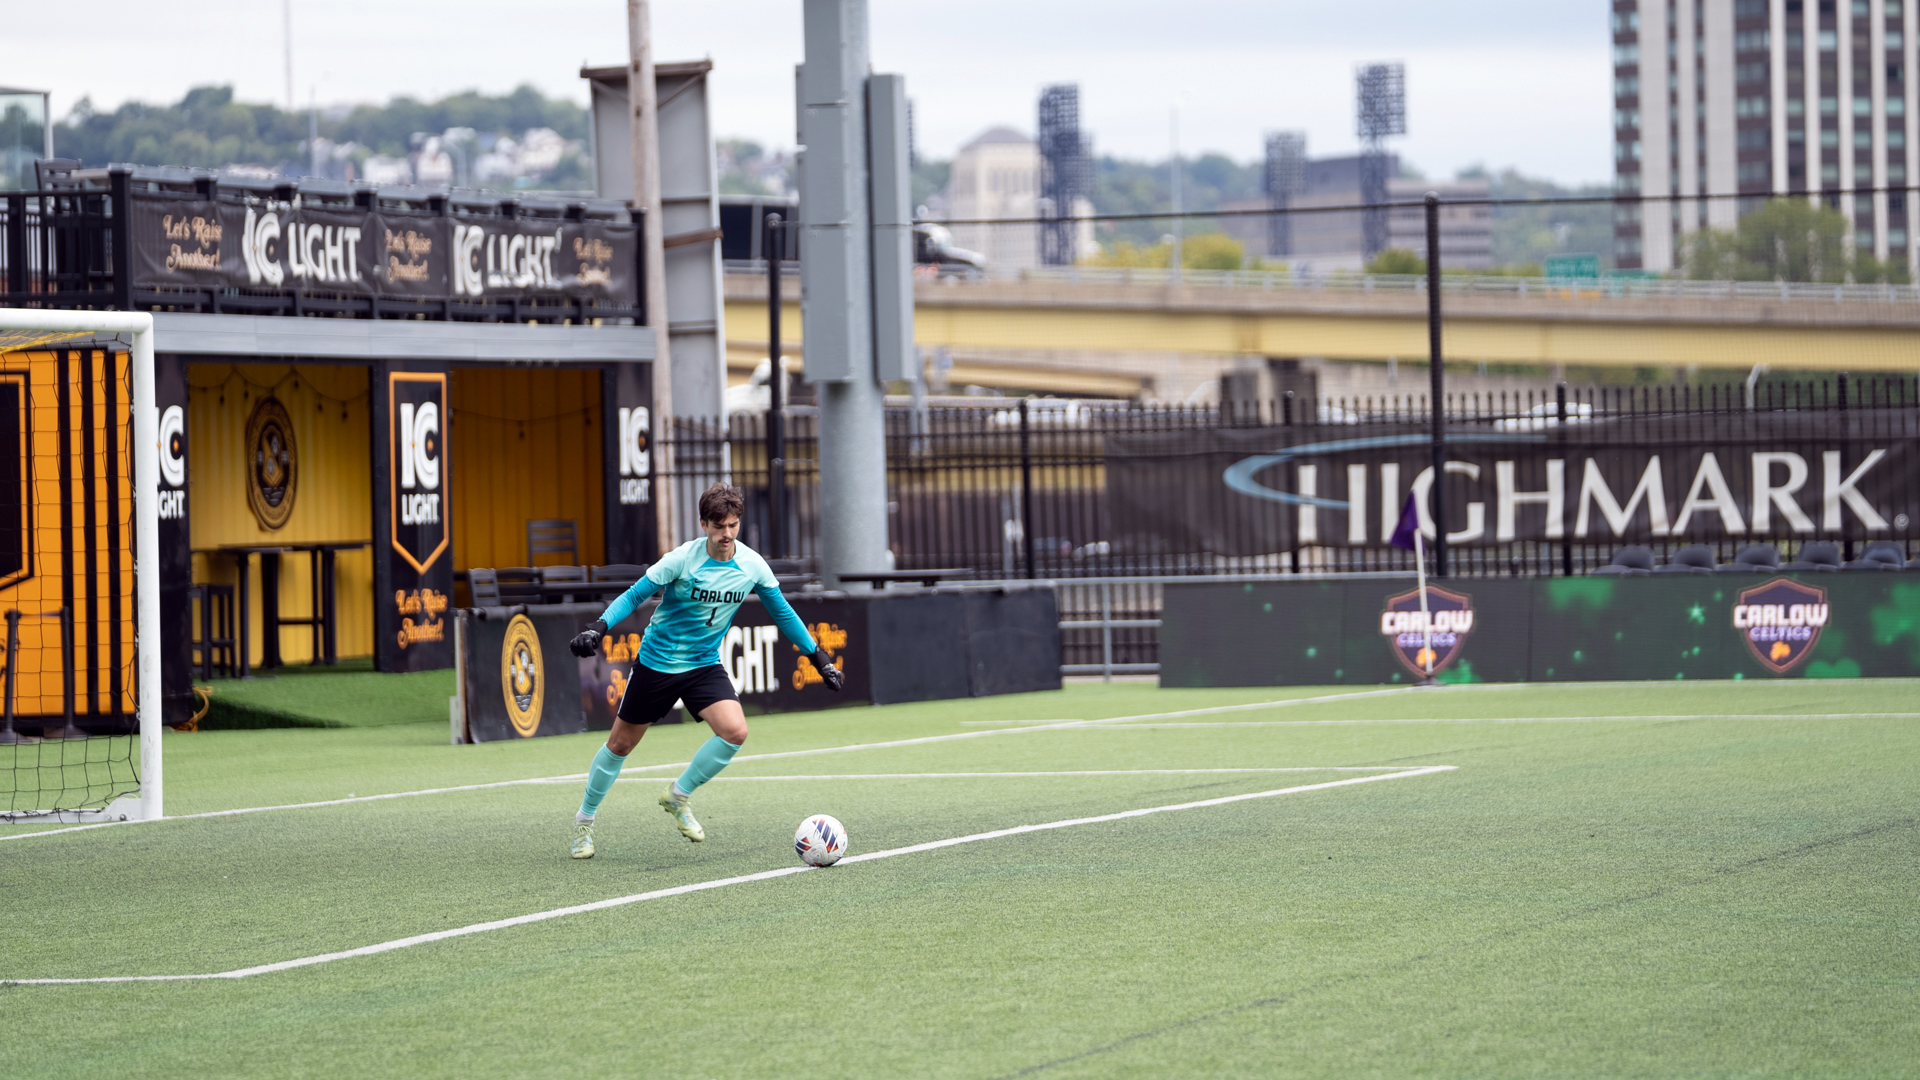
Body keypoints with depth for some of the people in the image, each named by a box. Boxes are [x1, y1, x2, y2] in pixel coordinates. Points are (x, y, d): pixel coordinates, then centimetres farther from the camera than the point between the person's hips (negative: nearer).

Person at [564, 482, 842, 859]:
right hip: (656, 662, -3)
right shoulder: (682, 559, -20)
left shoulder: (752, 565, -9)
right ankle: (585, 820, 27)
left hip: (704, 665, 3)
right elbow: (634, 596, -13)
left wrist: (818, 657, 7)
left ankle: (677, 796, 2)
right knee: (621, 744, 6)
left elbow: (783, 613, 5)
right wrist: (598, 628, -28)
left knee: (735, 731, -20)